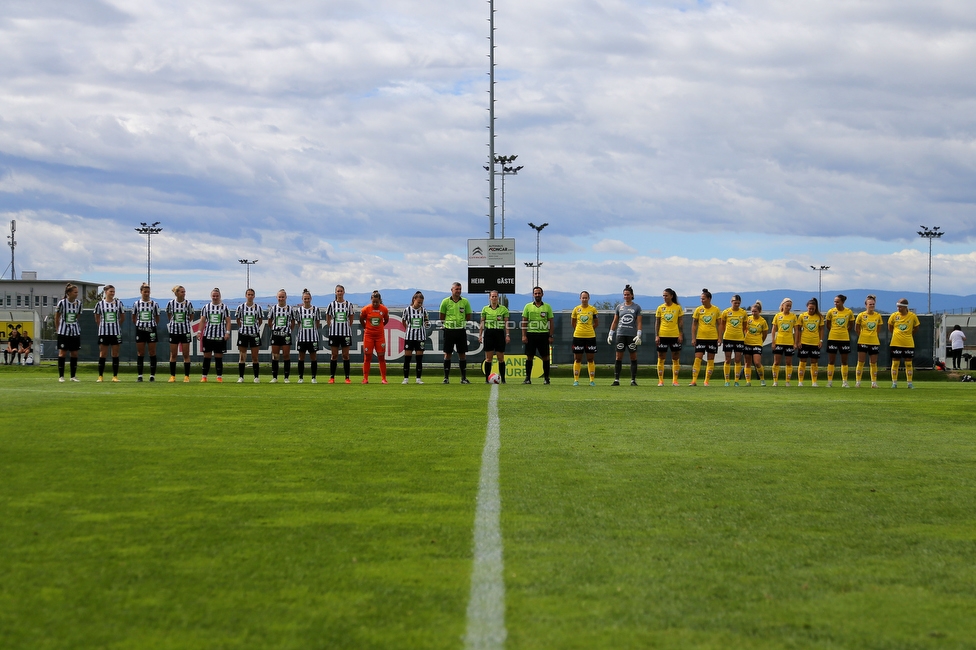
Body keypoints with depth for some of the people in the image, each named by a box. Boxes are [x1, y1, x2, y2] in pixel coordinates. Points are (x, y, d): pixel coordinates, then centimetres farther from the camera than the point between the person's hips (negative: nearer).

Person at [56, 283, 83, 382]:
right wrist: (57, 329, 1)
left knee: (74, 353, 4)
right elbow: (56, 316, -1)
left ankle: (73, 376, 11)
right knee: (62, 353, -2)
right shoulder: (62, 302, -11)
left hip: (75, 332, 4)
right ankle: (61, 376, 2)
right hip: (63, 332, -4)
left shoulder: (78, 303, 1)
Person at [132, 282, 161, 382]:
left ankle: (152, 375, 4)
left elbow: (157, 318, 8)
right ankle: (139, 375, 6)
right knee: (140, 354, 2)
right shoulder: (136, 304, 4)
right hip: (140, 330, 1)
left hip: (151, 330, -1)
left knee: (152, 353, 0)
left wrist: (154, 325, -1)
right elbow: (133, 318, 11)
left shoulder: (154, 304, 1)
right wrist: (138, 325, 2)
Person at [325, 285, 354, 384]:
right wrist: (332, 327, 0)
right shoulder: (332, 304, 3)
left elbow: (351, 319, 10)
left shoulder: (348, 304, 5)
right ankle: (332, 377, 6)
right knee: (334, 355, 2)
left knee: (345, 355, 2)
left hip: (346, 333, 0)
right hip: (334, 333, 0)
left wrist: (347, 327, 1)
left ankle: (347, 377, 4)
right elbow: (328, 319, 8)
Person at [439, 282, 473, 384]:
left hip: (461, 330, 1)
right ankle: (446, 377, 5)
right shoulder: (445, 301, 0)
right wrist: (449, 322, 2)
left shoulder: (465, 302, 4)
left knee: (462, 354, 3)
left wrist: (460, 321, 4)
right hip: (449, 330, -1)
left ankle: (464, 377, 7)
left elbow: (468, 317, 10)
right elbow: (442, 317, 5)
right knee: (447, 353, 0)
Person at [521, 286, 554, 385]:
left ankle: (546, 378, 8)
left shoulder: (547, 307, 6)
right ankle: (528, 378, 6)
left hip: (544, 334, 0)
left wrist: (550, 336, -1)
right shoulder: (528, 306, 6)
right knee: (529, 356, 1)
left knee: (545, 356, 1)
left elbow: (551, 322, 7)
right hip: (531, 333, 0)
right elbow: (524, 322, 6)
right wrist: (524, 335, -3)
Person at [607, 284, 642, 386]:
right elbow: (615, 322, 14)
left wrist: (638, 335, -11)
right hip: (620, 334, 2)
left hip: (632, 335, -2)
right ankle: (616, 380, 0)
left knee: (633, 357, 0)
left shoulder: (637, 307, 3)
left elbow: (638, 322, -2)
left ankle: (633, 380, 4)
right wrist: (610, 334, 8)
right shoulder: (619, 307, 11)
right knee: (618, 357, -1)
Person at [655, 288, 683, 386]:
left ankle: (675, 380, 8)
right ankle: (660, 380, 5)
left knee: (676, 359, 1)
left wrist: (681, 335, -4)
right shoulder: (660, 308, 4)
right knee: (661, 358, 0)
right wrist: (656, 336, -3)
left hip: (675, 336, 0)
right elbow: (657, 323, 5)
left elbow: (681, 322, 4)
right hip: (662, 335, 0)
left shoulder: (678, 307, 2)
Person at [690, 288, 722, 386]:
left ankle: (707, 381, 9)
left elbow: (719, 325, 5)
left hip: (713, 338, 0)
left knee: (710, 360, 3)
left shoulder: (716, 310, 1)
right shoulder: (698, 310, 1)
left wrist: (720, 338, -1)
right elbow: (694, 325, 4)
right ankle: (694, 381, -9)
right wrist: (693, 338, -2)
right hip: (700, 337, 0)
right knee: (697, 359, -8)